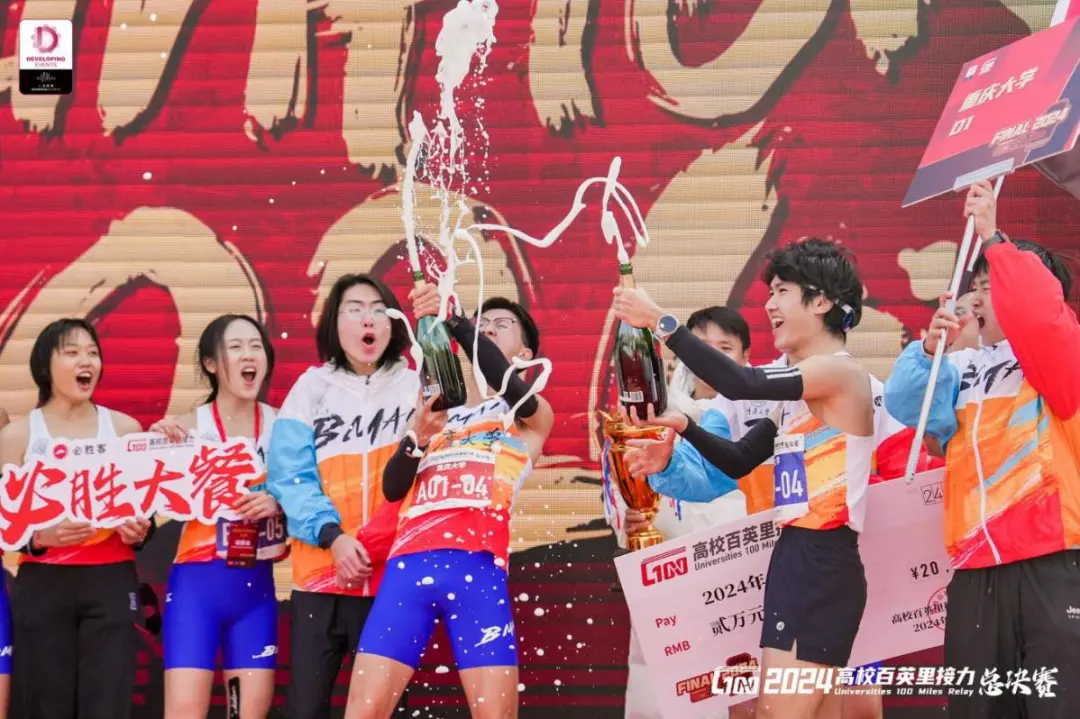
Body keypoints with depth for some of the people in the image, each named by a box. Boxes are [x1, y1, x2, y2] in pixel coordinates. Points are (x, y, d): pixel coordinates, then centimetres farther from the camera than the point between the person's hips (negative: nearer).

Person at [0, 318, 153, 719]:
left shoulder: (124, 428, 8)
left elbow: (146, 510, 16)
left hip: (111, 584, 1)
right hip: (43, 586, -1)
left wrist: (140, 532, -6)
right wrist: (39, 537, -19)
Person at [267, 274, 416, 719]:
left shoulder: (415, 387, 8)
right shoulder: (312, 388, 7)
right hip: (319, 573, 0)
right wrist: (332, 535, -17)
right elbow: (289, 475, -1)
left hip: (390, 576, 0)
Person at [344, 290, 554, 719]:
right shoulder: (436, 410, 27)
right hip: (410, 563, 3)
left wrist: (452, 320, -18)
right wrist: (418, 437, -5)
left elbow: (515, 392, -9)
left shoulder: (534, 415, 17)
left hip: (477, 566, -3)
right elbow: (393, 489, 15)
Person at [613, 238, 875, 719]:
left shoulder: (842, 373, -12)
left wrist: (662, 322, -23)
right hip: (793, 558, 9)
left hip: (824, 564, -9)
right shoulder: (798, 389, 18)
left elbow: (742, 384, -25)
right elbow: (740, 461, 21)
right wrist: (683, 427, 4)